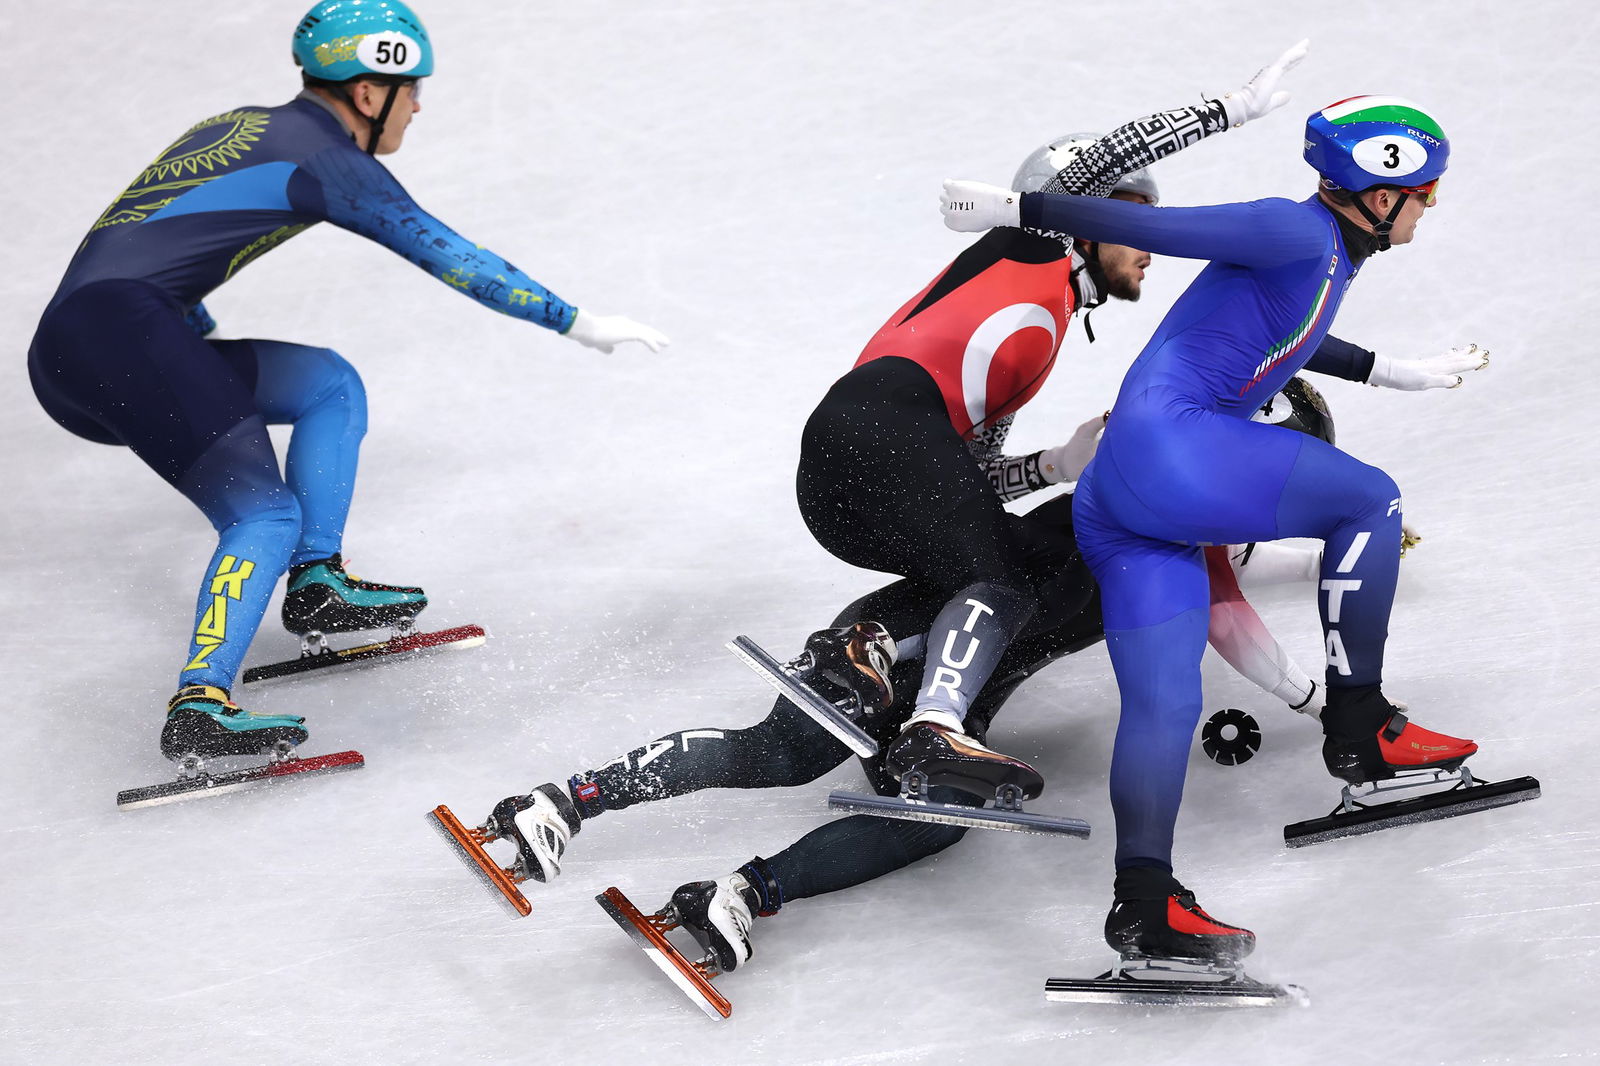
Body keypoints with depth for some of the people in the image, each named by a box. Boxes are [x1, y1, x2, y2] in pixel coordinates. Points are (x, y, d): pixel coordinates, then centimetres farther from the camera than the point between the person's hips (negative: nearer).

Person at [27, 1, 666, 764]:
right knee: (266, 515, -13)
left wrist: (202, 332, 50)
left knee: (330, 385, 17)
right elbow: (447, 257, -5)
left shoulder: (238, 128, 22)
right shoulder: (326, 157, -4)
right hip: (121, 332, -9)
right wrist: (577, 322, 0)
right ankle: (199, 706, -28)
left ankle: (316, 580, 11)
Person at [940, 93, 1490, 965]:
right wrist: (1015, 208, -9)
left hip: (1120, 502, 10)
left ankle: (1144, 903, -12)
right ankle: (1358, 728, 7)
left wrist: (1395, 373, 52)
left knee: (1163, 704, -2)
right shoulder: (1300, 233, -8)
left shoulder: (1324, 257, 22)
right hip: (1167, 446, -10)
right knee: (1369, 501, 1)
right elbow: (1155, 227, -11)